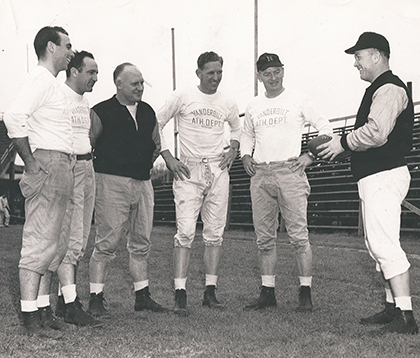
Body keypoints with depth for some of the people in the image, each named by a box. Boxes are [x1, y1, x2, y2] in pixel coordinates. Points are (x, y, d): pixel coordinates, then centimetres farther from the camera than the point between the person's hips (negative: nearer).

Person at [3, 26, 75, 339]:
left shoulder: (52, 83, 23)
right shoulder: (41, 79, -8)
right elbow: (14, 118, -21)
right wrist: (31, 163, -19)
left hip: (62, 169, 10)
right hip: (48, 164, -10)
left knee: (55, 244, 12)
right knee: (40, 242, -9)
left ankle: (44, 310, 19)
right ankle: (31, 318, -5)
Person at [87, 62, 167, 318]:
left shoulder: (148, 112, 14)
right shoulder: (101, 112, -4)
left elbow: (157, 144, 26)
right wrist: (102, 166, -2)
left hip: (143, 183, 6)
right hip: (112, 182, -6)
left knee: (142, 242, 10)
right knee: (107, 242, -6)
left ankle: (143, 296, 20)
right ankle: (96, 299, 1)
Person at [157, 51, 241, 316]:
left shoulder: (228, 103, 11)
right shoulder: (183, 97, 1)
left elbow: (237, 128, 29)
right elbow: (157, 123, 5)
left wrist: (233, 149, 11)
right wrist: (168, 158, -3)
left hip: (218, 170, 4)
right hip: (188, 170, -3)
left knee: (215, 233, 3)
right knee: (186, 232, -11)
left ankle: (210, 292, 11)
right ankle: (180, 295, -9)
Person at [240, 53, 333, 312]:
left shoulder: (298, 100, 3)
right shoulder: (254, 106, 15)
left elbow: (325, 127, 6)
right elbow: (247, 135, 30)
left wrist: (310, 155, -5)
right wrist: (246, 155, 11)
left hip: (289, 171, -4)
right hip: (260, 174, 5)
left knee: (299, 234, -7)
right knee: (265, 237, 7)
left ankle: (306, 293, 0)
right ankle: (268, 292, 15)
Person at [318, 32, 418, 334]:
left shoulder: (389, 89, -14)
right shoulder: (379, 89, 21)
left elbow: (375, 133, -27)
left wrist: (343, 142, -14)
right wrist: (345, 143, 10)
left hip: (384, 176, -11)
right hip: (374, 176, 11)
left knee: (385, 244, -13)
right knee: (378, 244, 15)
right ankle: (393, 307, 23)